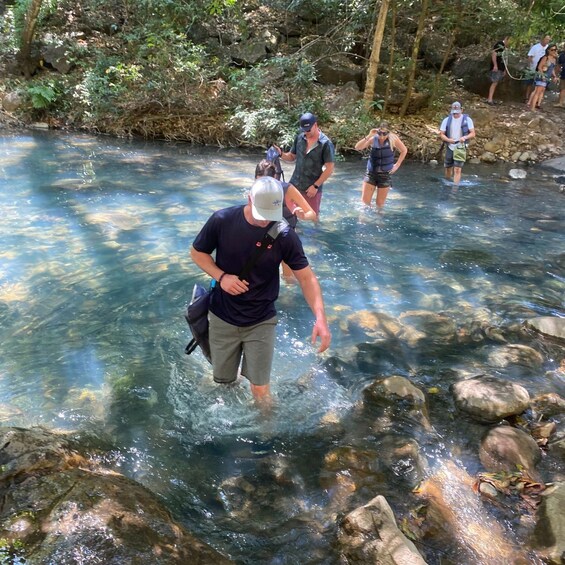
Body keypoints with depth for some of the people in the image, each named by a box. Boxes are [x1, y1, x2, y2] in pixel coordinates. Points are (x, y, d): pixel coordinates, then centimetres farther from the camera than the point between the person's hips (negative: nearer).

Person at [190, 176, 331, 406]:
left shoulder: (284, 235, -16)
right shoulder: (222, 220, -15)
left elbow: (306, 277, -12)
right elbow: (197, 252, -1)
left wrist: (320, 318, -26)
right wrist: (221, 276, -19)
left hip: (261, 322, -1)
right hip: (222, 318, 2)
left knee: (260, 390, -2)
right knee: (223, 380, 17)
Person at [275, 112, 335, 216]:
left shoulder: (326, 143, -13)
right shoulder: (299, 138, 2)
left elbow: (329, 168, -12)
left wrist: (316, 186, -14)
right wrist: (281, 154, -9)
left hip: (312, 188, -4)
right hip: (294, 185, 4)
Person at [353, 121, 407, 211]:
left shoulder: (393, 139, -8)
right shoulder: (373, 139, -7)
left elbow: (404, 150, 6)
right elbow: (357, 147, -18)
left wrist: (397, 165, 0)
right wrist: (369, 136, -25)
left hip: (385, 174, -1)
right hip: (371, 173, 1)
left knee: (380, 203, 6)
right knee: (365, 200, 0)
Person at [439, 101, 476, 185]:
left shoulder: (467, 119, -4)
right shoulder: (447, 120, 0)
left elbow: (472, 134, -4)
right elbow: (441, 134, 0)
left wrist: (465, 137, -25)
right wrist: (448, 140, -21)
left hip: (461, 148, -3)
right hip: (450, 147, 3)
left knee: (457, 170, -12)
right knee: (448, 168, 12)